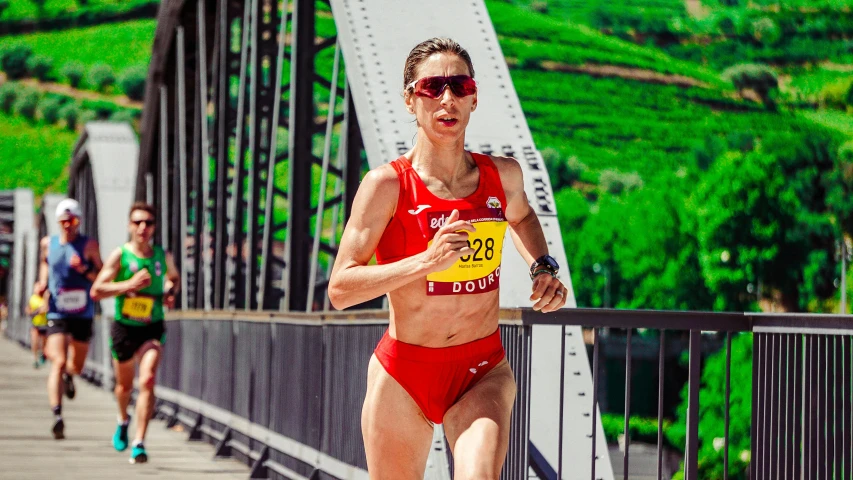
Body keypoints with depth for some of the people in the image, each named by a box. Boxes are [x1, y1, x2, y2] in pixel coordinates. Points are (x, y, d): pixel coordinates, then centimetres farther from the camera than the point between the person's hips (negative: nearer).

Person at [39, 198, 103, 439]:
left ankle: (68, 375, 53)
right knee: (58, 362, -17)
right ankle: (57, 415, -24)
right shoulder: (48, 243, 3)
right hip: (56, 313, 0)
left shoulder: (89, 245, -3)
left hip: (83, 314, 0)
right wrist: (42, 283, 10)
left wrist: (86, 270, -21)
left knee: (76, 365, 14)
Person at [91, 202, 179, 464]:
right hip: (124, 327, 0)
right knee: (124, 384, 16)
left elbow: (174, 278, 23)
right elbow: (96, 290, -12)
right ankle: (123, 420, 51)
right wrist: (129, 284, -23)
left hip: (153, 328, 0)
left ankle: (139, 444, -20)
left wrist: (170, 292, 0)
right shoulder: (120, 255, -9)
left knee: (147, 380, -20)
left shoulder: (163, 256, 1)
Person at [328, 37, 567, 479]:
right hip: (402, 372, -1)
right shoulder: (388, 185, -11)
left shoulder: (503, 176, 0)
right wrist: (427, 261, -27)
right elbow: (340, 289, -17)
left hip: (483, 372, 1)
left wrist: (543, 268, 9)